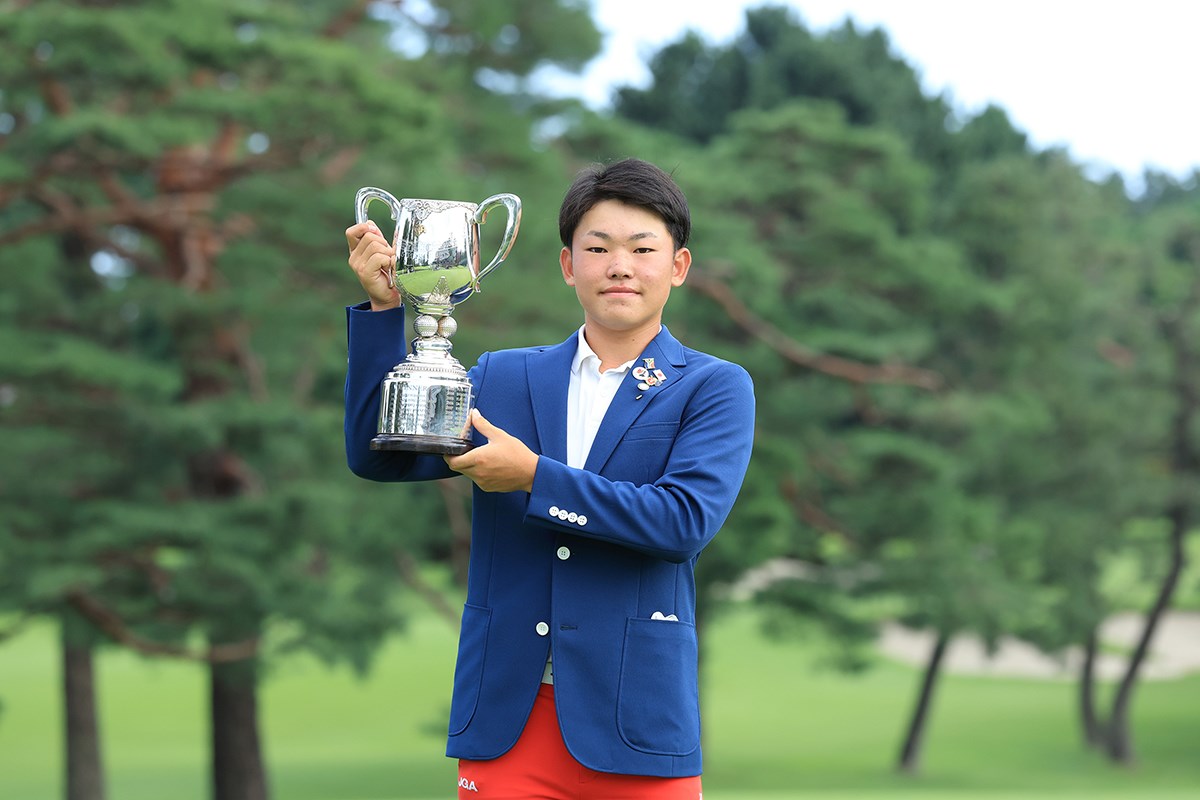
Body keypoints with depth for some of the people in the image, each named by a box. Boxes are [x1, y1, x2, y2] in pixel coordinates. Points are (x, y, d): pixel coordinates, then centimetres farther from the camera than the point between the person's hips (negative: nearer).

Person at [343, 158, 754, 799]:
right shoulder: (501, 378, 14)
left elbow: (686, 520, -12)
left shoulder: (715, 388, 3)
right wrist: (385, 307, -4)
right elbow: (378, 455, 5)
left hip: (635, 719, -2)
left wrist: (536, 477, -13)